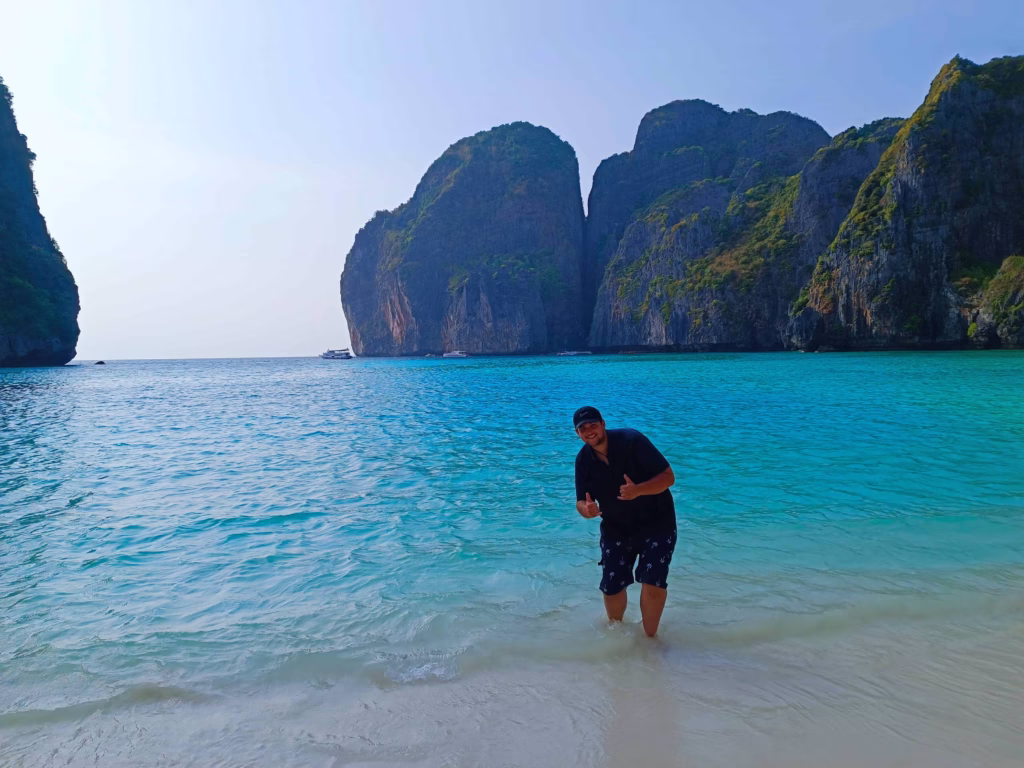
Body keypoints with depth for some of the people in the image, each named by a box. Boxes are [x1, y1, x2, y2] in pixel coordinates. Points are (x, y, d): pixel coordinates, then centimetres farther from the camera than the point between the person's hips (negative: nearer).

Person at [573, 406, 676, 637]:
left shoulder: (632, 441, -21)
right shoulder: (583, 460, -7)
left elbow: (668, 477, -22)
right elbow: (581, 502, -3)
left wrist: (638, 490, -40)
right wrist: (586, 509, -28)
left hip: (656, 523, -4)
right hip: (615, 528, 4)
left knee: (653, 584, -16)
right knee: (611, 587, 5)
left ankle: (649, 637, 8)